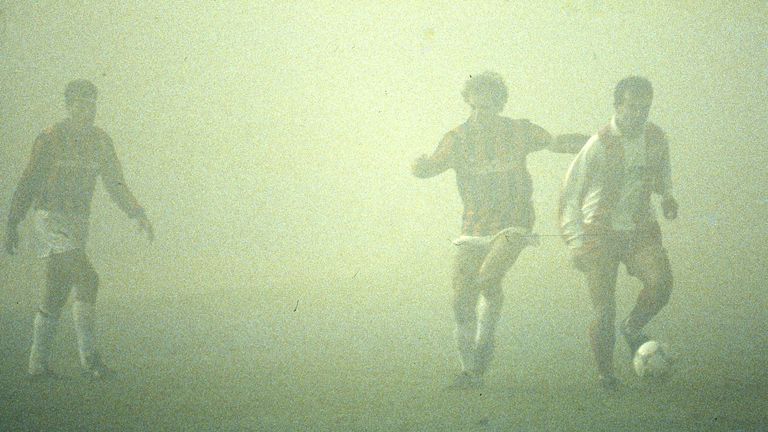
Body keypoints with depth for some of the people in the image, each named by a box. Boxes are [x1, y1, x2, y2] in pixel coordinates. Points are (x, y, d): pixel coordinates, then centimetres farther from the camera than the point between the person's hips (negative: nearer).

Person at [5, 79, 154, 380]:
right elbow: (28, 184, -5)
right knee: (87, 281, -19)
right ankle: (89, 357, -16)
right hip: (52, 218, -7)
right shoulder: (50, 139, -10)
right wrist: (12, 227, -4)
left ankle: (39, 365, 17)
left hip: (77, 223, 7)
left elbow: (115, 185, 10)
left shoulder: (100, 141, 8)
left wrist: (139, 215, -5)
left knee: (56, 295, 10)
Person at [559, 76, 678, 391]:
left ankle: (633, 328, 6)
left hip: (641, 229, 4)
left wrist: (667, 197, -1)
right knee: (604, 312, -9)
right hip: (600, 232, -4)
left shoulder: (656, 138, 0)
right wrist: (576, 243, -15)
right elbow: (569, 196, -9)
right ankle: (605, 374, 13)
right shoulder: (599, 145, -14)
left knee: (661, 283, -23)